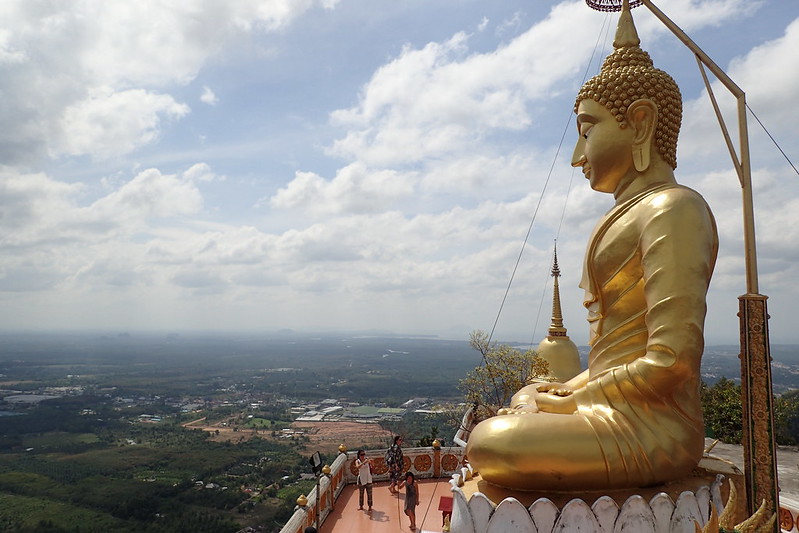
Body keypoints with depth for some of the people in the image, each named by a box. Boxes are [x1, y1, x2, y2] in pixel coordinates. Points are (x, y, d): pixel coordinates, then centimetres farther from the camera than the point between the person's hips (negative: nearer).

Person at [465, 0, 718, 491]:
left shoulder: (674, 210, -14)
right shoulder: (634, 216, 16)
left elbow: (671, 362, -21)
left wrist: (573, 399, -11)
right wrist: (570, 390, 8)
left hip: (647, 431, -10)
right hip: (618, 414, 10)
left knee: (489, 443, -24)